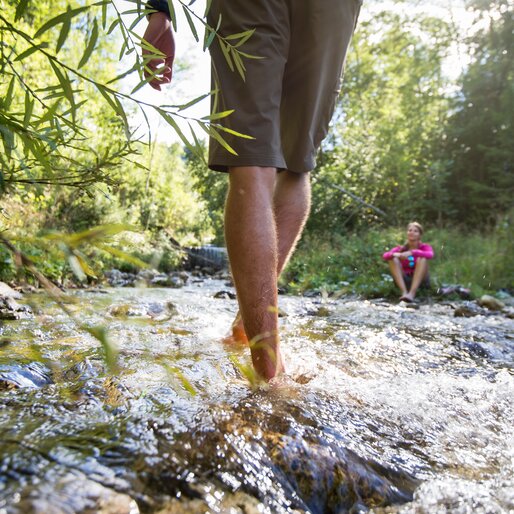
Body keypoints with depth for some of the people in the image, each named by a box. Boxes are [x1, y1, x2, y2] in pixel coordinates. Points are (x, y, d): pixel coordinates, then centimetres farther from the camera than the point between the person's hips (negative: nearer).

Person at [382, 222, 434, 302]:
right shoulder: (401, 249, 6)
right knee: (393, 259, -18)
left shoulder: (425, 247, 2)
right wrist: (395, 254, -35)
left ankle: (412, 293, -41)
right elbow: (385, 256, -13)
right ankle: (404, 292, -35)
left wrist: (412, 252, -37)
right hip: (404, 280, 1)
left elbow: (430, 255, -23)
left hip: (420, 281, -1)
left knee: (422, 259, -25)